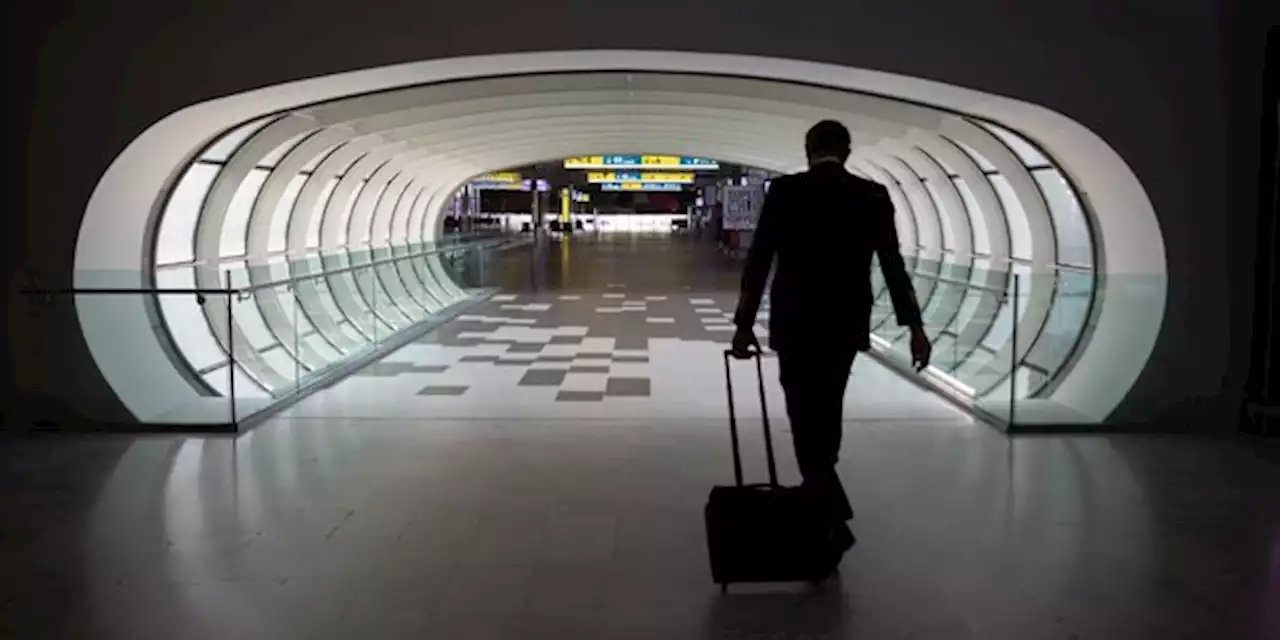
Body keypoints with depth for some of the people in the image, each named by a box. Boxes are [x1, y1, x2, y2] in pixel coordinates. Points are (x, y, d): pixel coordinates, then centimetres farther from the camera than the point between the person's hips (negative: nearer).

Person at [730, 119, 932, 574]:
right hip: (847, 325, 3)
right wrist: (914, 327, -3)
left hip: (795, 324, -3)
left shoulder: (784, 191, -7)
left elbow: (758, 262, -7)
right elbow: (893, 266, -5)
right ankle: (818, 492, 38)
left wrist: (744, 323, -2)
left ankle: (834, 520, -11)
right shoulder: (873, 196, -1)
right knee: (827, 410, 21)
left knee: (805, 418, 0)